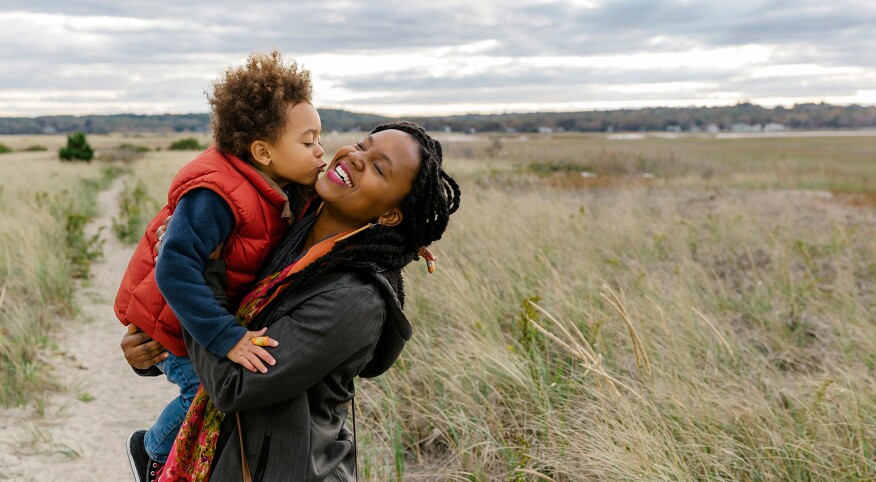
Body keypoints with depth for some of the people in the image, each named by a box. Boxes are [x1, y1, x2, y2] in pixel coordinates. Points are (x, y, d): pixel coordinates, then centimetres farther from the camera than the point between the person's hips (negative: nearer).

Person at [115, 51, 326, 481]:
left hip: (222, 307, 8)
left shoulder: (285, 188, -8)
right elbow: (174, 270, -41)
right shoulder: (215, 197, -36)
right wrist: (227, 339, -45)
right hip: (169, 316, -8)